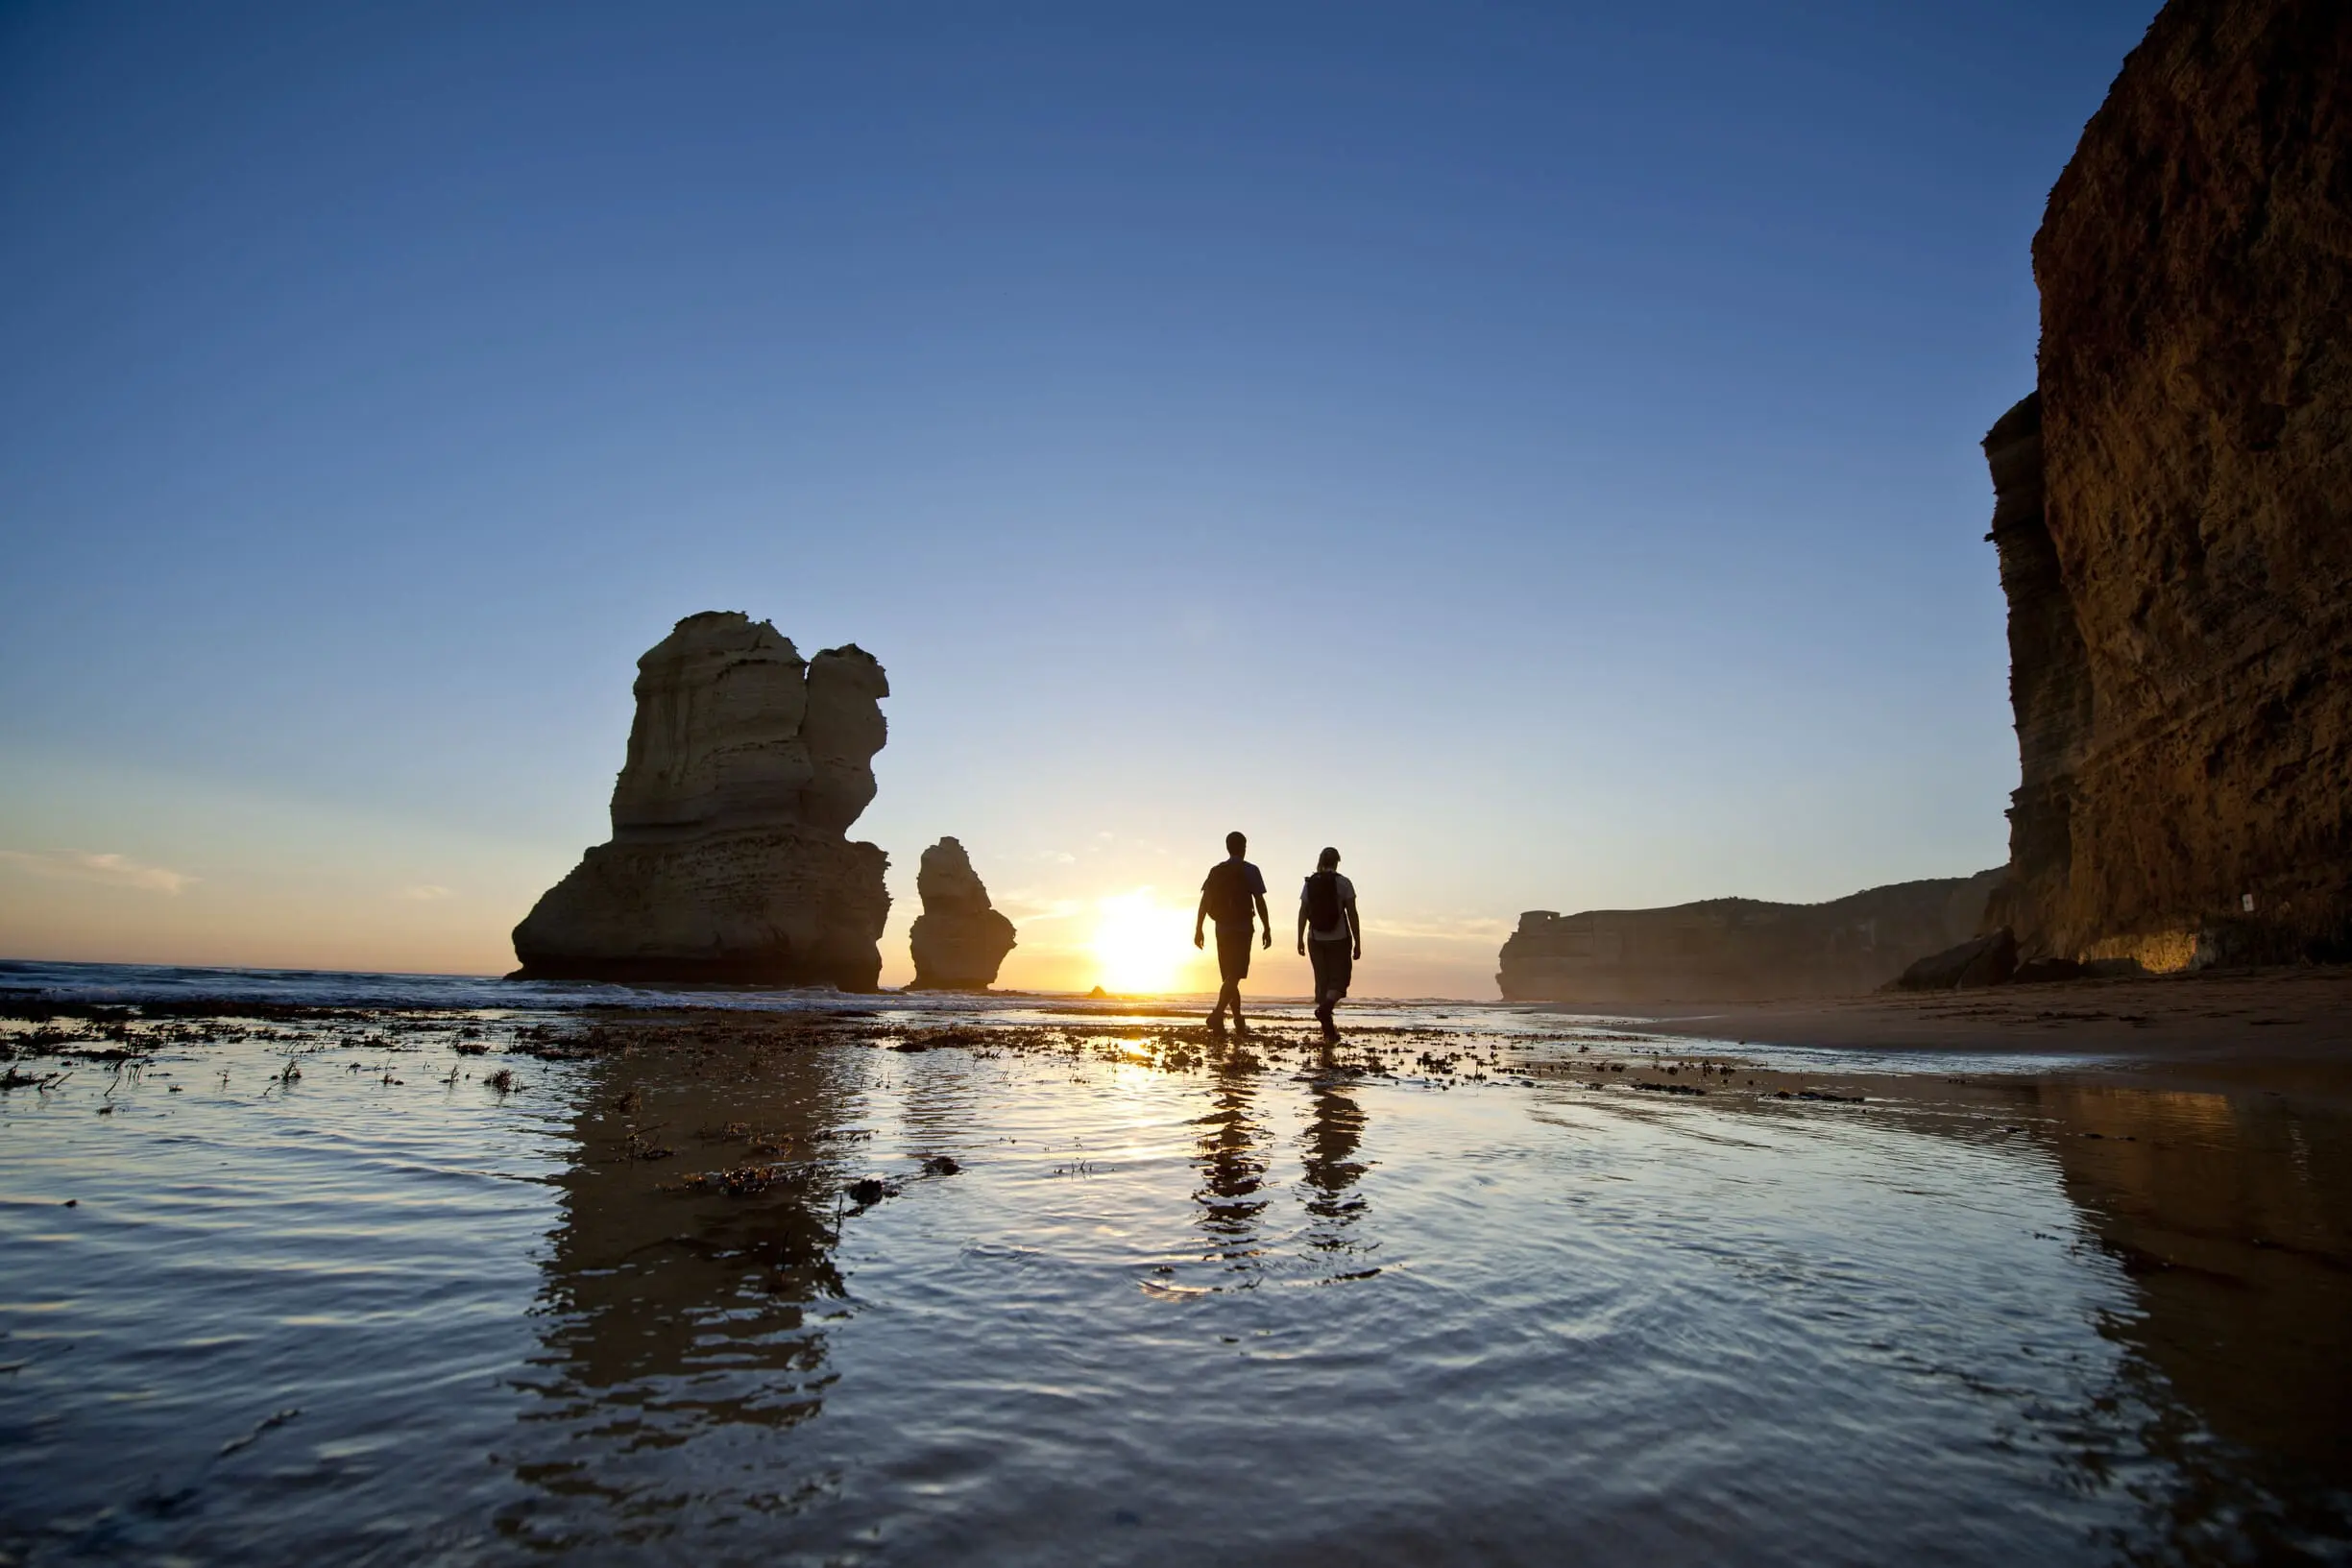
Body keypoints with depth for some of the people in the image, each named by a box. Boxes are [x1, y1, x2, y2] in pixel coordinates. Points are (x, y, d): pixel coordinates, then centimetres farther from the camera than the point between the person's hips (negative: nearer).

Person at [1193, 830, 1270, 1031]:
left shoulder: (1215, 871, 10)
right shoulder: (1249, 870, -2)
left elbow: (1204, 901, 5)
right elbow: (1259, 902, -5)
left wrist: (1198, 929, 6)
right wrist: (1267, 929, 0)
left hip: (1222, 930, 5)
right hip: (1242, 929, -5)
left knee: (1230, 976, 12)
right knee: (1234, 976, -10)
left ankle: (1239, 1022, 18)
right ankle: (1218, 1013, -28)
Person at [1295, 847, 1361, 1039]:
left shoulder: (1309, 884, 3)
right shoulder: (1344, 883, -6)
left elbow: (1303, 913, 1)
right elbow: (1352, 914, -8)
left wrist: (1300, 939, 8)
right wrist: (1358, 943, -3)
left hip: (1315, 940, 3)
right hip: (1339, 939, -3)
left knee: (1322, 980, 10)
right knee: (1339, 979, 6)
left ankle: (1328, 1029, 10)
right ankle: (1325, 1007, -23)